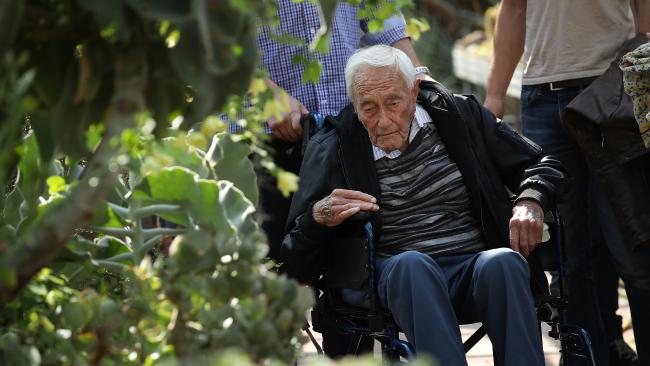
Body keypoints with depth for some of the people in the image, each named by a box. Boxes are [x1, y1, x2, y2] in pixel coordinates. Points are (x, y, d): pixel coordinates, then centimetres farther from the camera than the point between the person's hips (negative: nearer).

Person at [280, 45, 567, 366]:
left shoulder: (461, 114, 11)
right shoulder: (331, 150, 6)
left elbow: (542, 166, 20)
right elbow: (296, 267, 6)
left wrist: (530, 202, -3)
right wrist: (318, 216, -16)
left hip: (475, 267, 2)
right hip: (400, 279, -1)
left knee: (504, 262, -33)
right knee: (411, 264, -37)